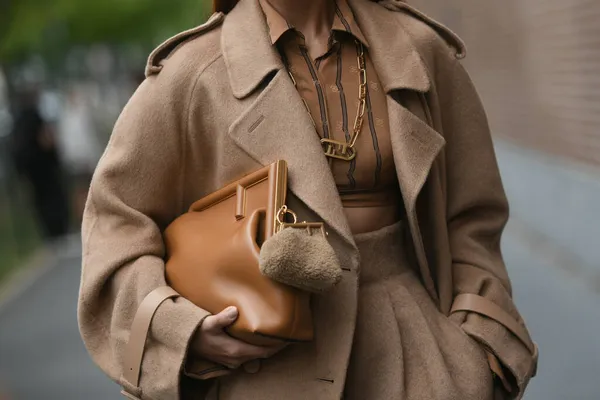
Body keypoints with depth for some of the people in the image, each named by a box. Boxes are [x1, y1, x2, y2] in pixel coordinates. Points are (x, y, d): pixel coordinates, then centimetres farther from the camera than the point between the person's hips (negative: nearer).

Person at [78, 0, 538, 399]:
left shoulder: (418, 52, 4)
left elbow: (467, 214, 11)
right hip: (265, 354, -2)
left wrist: (475, 349, 1)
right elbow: (117, 223, 5)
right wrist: (185, 332, -10)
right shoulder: (194, 71, -2)